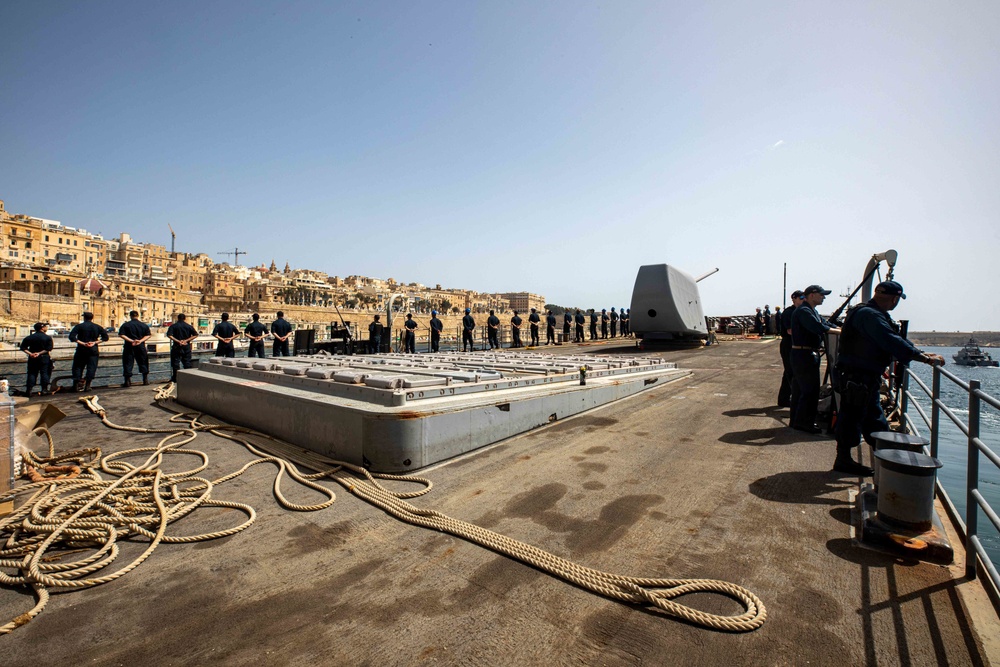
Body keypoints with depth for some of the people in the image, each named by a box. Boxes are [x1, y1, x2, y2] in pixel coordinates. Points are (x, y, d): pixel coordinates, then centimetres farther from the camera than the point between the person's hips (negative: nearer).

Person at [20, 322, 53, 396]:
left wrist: (30, 353, -5)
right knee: (44, 373, 1)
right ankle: (44, 389, -1)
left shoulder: (29, 337, 6)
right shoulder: (48, 337, -5)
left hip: (32, 358, 3)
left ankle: (28, 390, 4)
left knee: (32, 373, 8)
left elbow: (23, 347, 1)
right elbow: (49, 348, -13)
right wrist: (40, 353, -10)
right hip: (44, 357, -3)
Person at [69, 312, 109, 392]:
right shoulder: (97, 327, 5)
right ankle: (87, 385, -1)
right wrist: (95, 342, -4)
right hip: (93, 350, 1)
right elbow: (105, 337, 0)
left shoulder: (79, 326, -1)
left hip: (81, 350, -1)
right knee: (91, 367, 3)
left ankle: (78, 382, 2)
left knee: (78, 367, 10)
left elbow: (71, 337, -13)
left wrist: (82, 343, -11)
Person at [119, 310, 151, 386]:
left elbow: (122, 335, -12)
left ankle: (128, 381, 4)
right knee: (143, 363, 11)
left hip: (129, 346, -2)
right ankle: (146, 379, 14)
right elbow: (148, 335, -3)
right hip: (141, 346, 2)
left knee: (128, 363, 4)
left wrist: (131, 341, -15)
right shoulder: (144, 325, 3)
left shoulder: (125, 325, -3)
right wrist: (141, 341, -11)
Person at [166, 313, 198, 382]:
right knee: (187, 362, 8)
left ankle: (175, 378, 7)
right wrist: (186, 340, -8)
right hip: (187, 346, 2)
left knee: (175, 362, 5)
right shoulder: (189, 326, 3)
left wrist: (178, 341, -15)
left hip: (177, 346, -2)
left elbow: (169, 335, -15)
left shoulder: (173, 326, -2)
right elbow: (195, 335, -5)